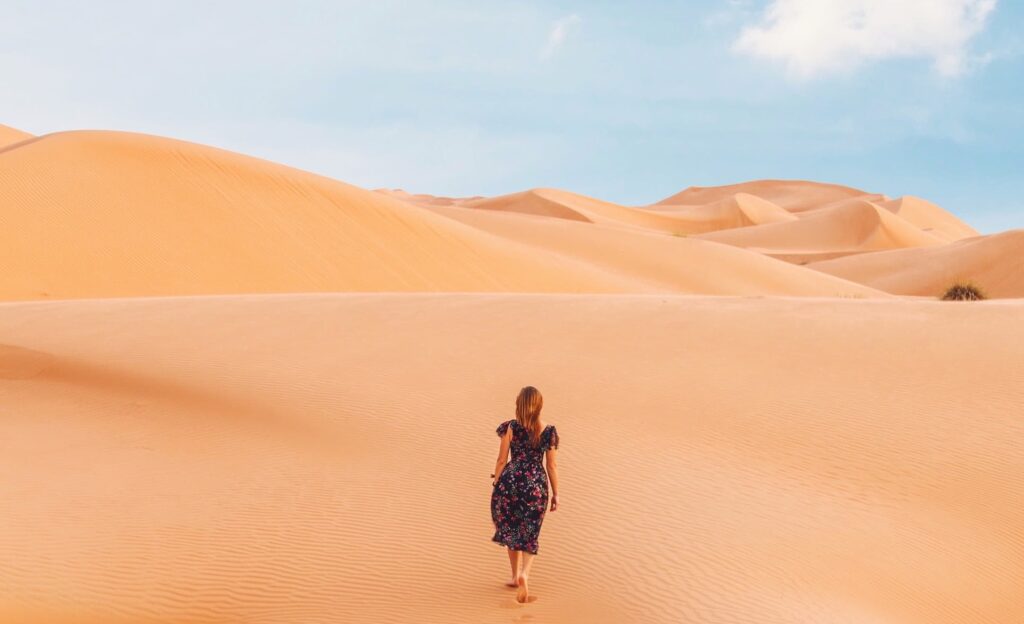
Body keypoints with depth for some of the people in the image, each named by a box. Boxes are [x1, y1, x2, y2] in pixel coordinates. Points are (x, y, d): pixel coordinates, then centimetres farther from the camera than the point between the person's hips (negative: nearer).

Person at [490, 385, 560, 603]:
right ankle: (524, 574, -13)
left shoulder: (510, 428, -9)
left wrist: (495, 483, 9)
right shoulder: (548, 432, -5)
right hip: (536, 484, 1)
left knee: (511, 529, 20)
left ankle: (516, 576, 29)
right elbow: (551, 466, 0)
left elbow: (501, 460, -4)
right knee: (529, 534, 10)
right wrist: (555, 494, 9)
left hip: (511, 481, 0)